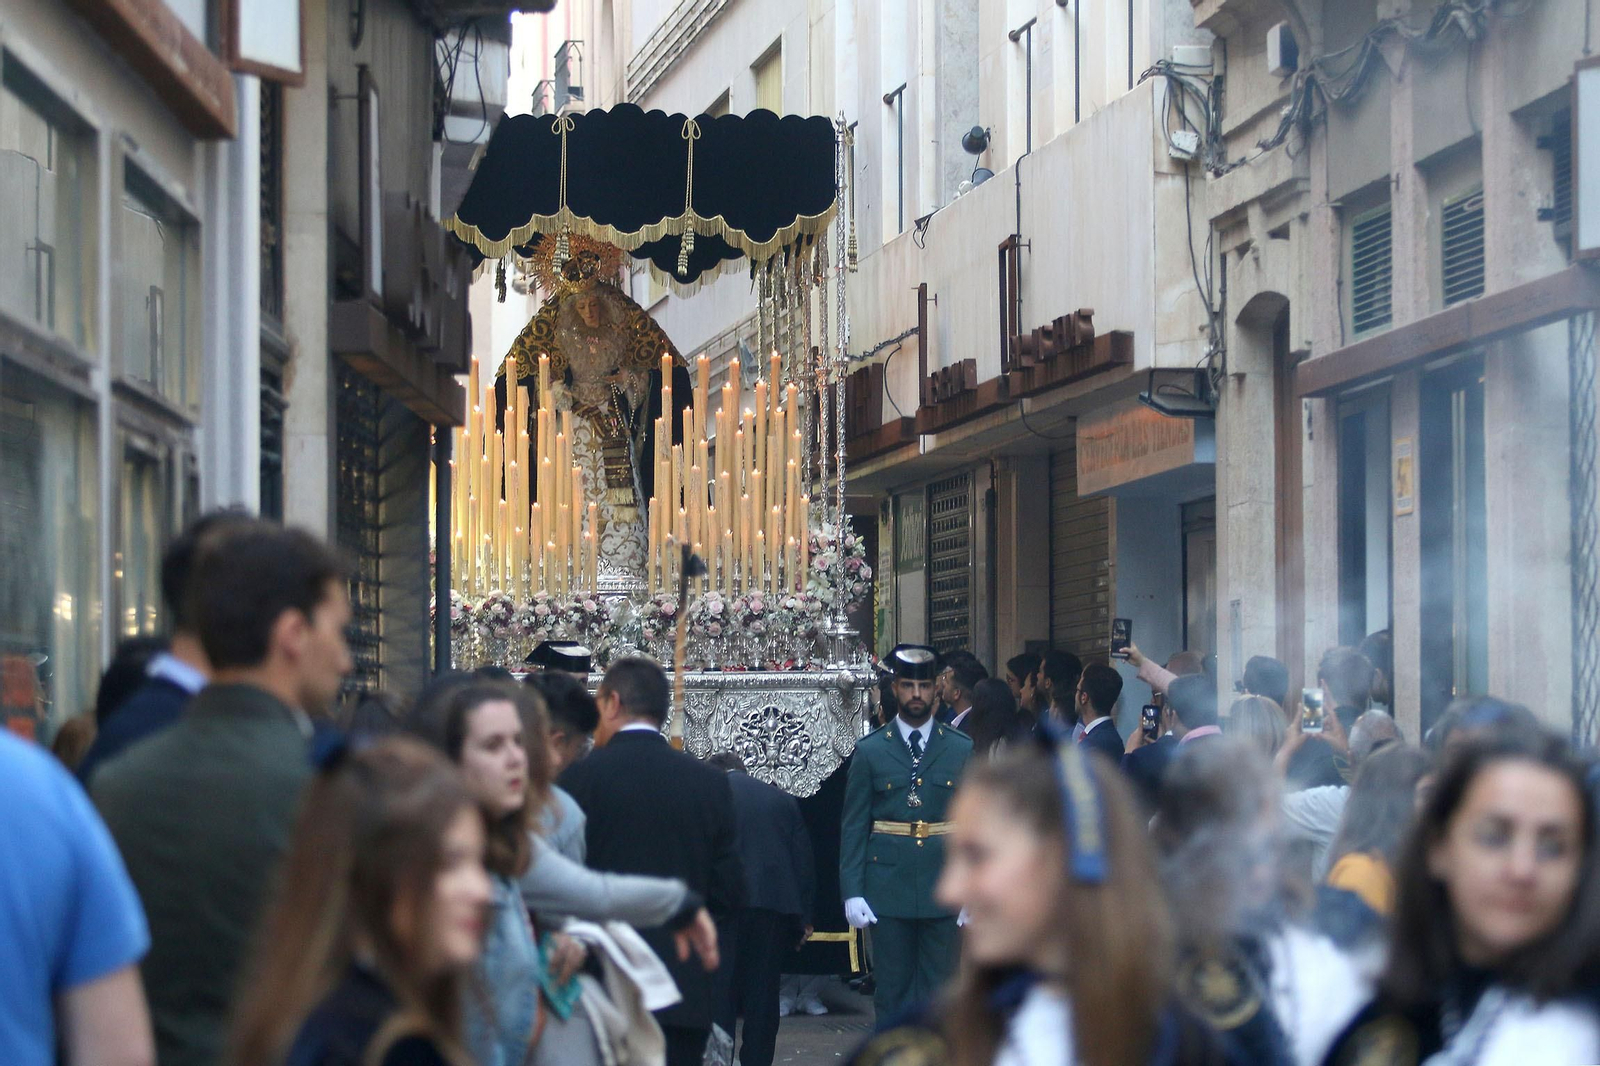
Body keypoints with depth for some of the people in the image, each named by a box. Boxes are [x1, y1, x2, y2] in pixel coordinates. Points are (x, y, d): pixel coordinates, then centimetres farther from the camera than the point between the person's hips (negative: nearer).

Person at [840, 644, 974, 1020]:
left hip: (943, 890, 1)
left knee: (938, 990, 2)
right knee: (892, 992, 4)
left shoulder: (962, 750, 6)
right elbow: (853, 827, 3)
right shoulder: (869, 751, 4)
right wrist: (852, 892, -4)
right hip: (888, 889, 0)